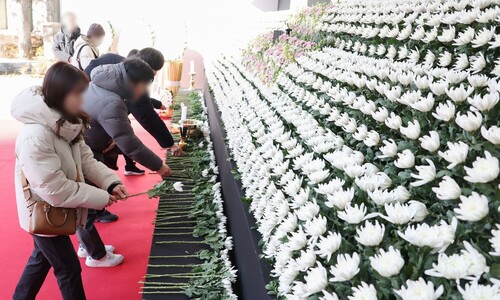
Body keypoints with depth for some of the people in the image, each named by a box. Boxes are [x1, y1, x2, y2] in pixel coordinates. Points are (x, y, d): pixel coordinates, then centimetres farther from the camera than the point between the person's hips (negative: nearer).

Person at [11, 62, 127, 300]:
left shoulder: (65, 124, -4)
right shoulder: (35, 137, -34)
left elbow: (86, 160, -1)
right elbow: (56, 191, -32)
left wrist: (111, 183, -16)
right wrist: (101, 197, -24)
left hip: (54, 212, 9)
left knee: (42, 258, 27)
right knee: (69, 269, 8)